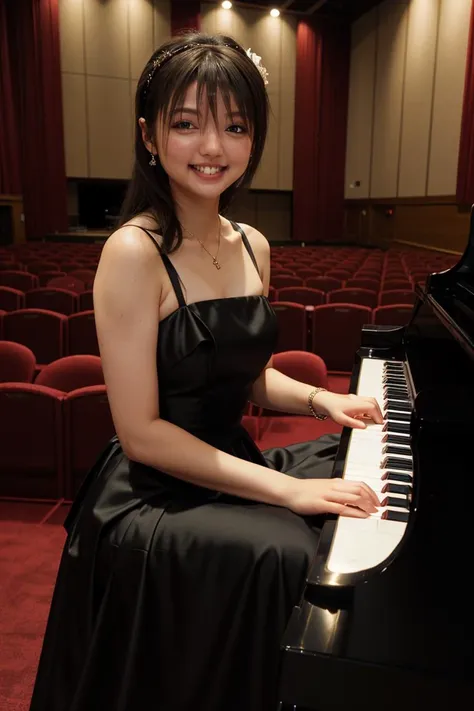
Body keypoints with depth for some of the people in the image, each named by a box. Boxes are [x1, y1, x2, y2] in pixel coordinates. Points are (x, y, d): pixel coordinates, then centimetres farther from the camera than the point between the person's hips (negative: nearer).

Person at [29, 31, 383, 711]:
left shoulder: (253, 247, 4)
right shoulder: (135, 252, -19)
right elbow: (141, 433, -20)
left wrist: (321, 398, -4)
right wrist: (287, 490, -23)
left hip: (233, 463, 8)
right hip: (156, 496, -7)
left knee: (366, 522, 3)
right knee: (287, 555, -26)